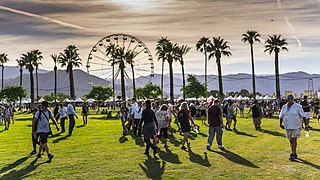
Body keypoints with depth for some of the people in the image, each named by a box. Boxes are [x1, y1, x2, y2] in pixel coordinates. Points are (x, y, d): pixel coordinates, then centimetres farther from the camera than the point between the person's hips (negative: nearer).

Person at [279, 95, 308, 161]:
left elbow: (303, 116, -5)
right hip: (287, 127, 5)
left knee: (294, 140, -10)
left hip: (296, 126, -5)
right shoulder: (284, 107, 7)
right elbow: (281, 116, 18)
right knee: (291, 140, 11)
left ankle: (293, 154, -9)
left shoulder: (298, 106, -6)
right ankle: (295, 154, 23)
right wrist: (281, 124, 20)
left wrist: (306, 125, -7)